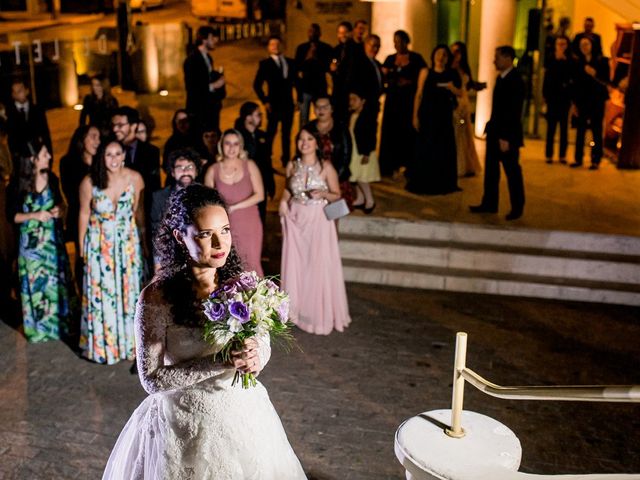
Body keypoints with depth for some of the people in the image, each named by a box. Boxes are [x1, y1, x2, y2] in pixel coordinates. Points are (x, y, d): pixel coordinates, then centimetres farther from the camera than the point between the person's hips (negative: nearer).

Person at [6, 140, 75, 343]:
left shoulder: (51, 178, -3)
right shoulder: (18, 184, -14)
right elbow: (12, 215, -8)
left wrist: (59, 211, -10)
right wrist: (35, 215, -22)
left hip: (53, 240, 4)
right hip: (32, 243, -3)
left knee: (56, 282, 13)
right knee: (36, 284, 9)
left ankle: (59, 325, 30)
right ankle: (39, 329, 25)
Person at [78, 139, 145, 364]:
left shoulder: (135, 178, -12)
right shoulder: (89, 183, -15)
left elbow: (139, 210, -1)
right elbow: (84, 214, -3)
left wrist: (144, 239, 3)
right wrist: (82, 246, 4)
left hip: (128, 242, 1)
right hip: (99, 245, -1)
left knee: (129, 291, 11)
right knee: (101, 294, 6)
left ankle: (129, 340, 29)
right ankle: (103, 344, 23)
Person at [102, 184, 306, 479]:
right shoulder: (157, 297, -18)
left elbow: (264, 341, 6)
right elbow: (151, 378, -16)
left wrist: (255, 356, -18)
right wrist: (221, 362, -25)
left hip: (244, 412, 4)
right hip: (185, 424, -4)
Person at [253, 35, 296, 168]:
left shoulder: (290, 62, 9)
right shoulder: (265, 64, -2)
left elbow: (296, 80, 13)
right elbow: (257, 85, -2)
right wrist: (265, 101, -8)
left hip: (288, 104, 4)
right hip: (274, 104, -3)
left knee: (286, 133, 11)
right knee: (271, 133, 2)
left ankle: (286, 160, 20)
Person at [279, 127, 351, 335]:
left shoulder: (326, 167, -8)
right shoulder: (292, 166, 3)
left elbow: (337, 195, -2)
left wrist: (323, 194, -22)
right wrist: (284, 201, -1)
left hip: (319, 220, -3)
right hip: (295, 219, 3)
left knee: (320, 266, 0)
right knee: (295, 264, 8)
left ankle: (321, 313, 13)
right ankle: (296, 309, 23)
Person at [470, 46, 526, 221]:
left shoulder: (515, 81, -16)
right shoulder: (501, 78, 10)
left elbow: (514, 112, -19)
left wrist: (505, 137, -21)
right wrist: (491, 128, 8)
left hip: (507, 135, -8)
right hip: (494, 132, 8)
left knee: (512, 171, 3)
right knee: (491, 169, 12)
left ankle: (517, 208, 14)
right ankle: (489, 204, 22)